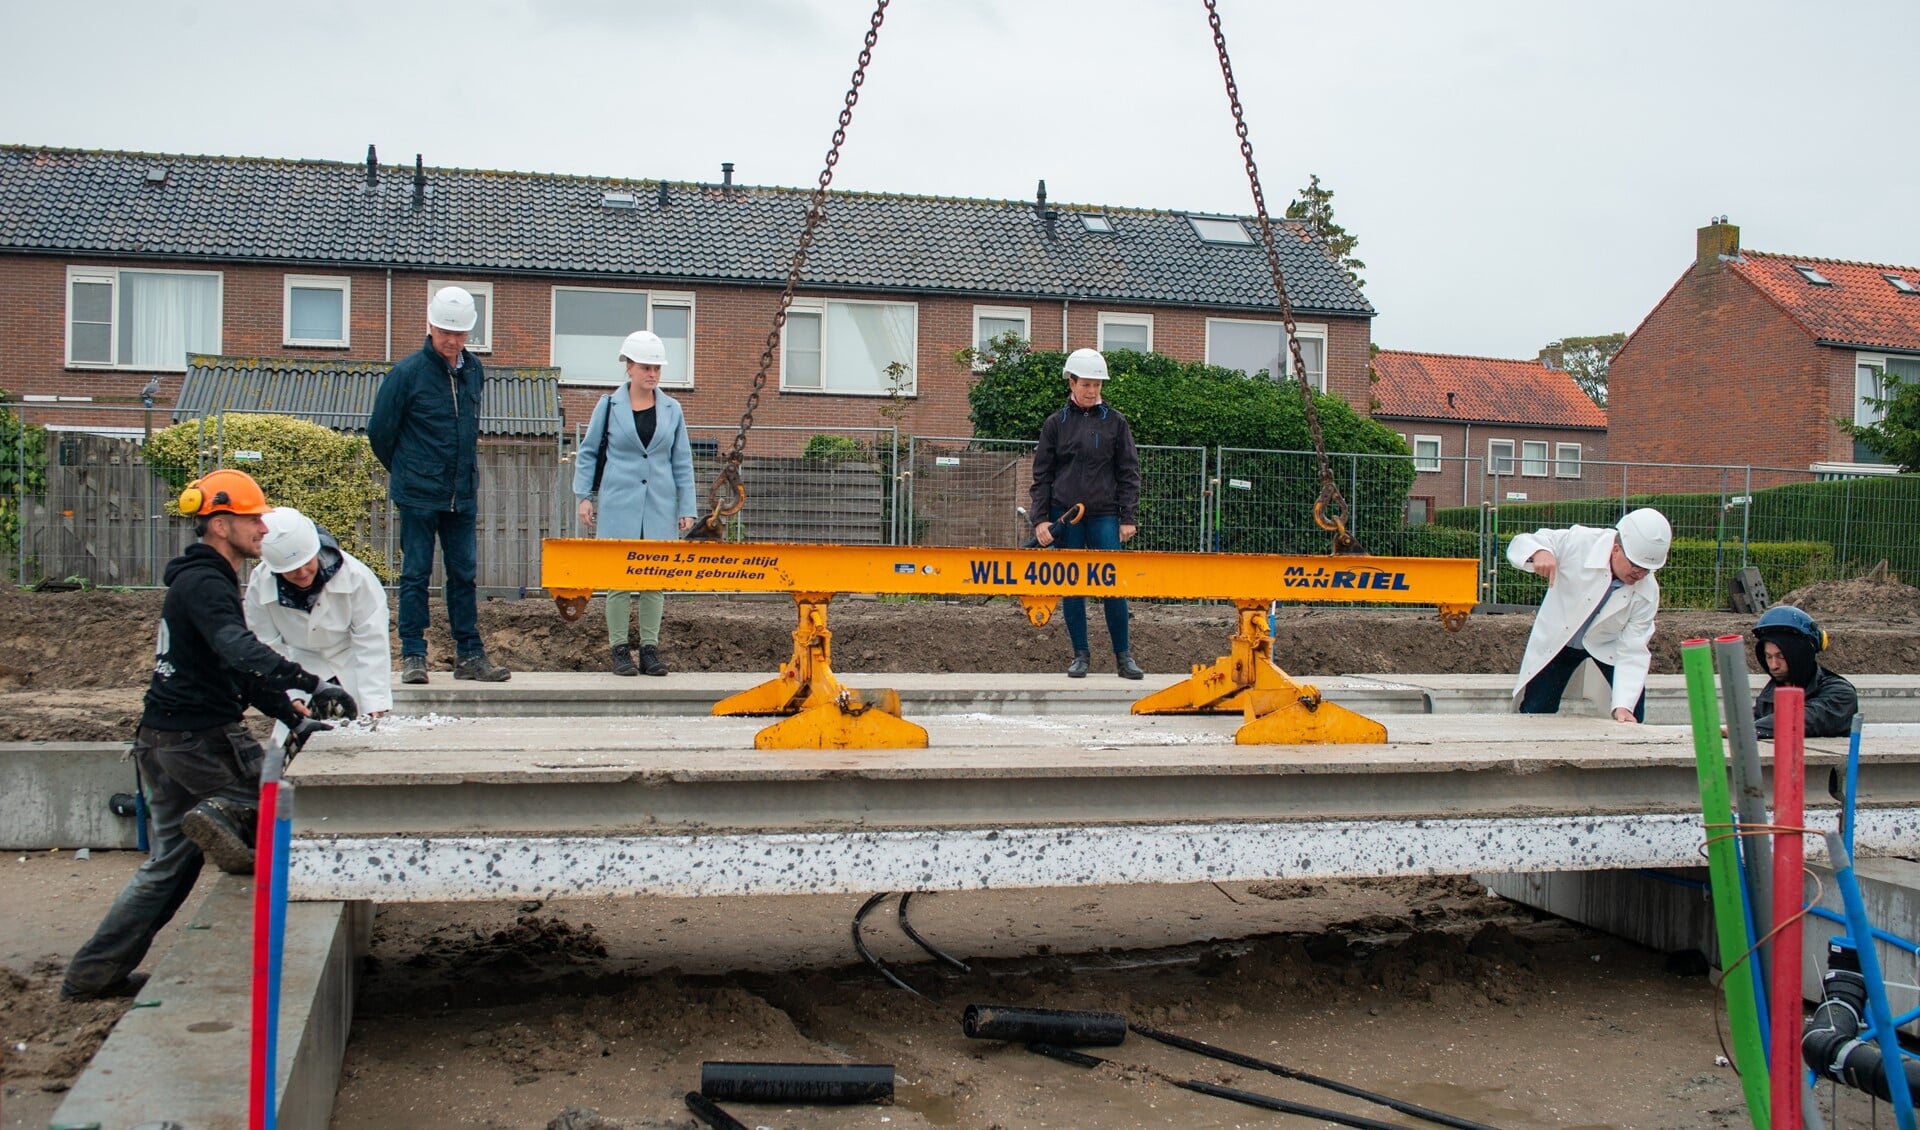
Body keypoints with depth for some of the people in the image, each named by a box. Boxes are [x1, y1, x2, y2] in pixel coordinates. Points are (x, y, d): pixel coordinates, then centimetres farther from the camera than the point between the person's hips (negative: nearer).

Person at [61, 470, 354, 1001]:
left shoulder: (198, 582, 19)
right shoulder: (205, 585, -14)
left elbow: (239, 671, 22)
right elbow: (241, 653, -34)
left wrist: (291, 716, 14)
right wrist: (312, 683, -43)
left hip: (163, 738, 10)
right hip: (202, 737, -10)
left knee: (169, 864, 15)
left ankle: (94, 972, 18)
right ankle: (224, 814, -24)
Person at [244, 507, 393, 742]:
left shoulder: (354, 575, -24)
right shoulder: (260, 586, -18)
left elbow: (372, 643, -22)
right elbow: (269, 649, -11)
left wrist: (375, 706, -25)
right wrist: (292, 698, -19)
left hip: (351, 672, -1)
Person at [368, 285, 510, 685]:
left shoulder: (473, 371, 7)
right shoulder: (407, 373, -8)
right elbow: (379, 431, 1)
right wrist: (403, 472, 12)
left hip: (462, 495, 5)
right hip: (418, 496, -4)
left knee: (464, 575, 8)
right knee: (415, 574, 2)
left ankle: (469, 655, 14)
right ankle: (413, 655, 8)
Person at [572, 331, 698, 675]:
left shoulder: (672, 409, 7)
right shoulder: (609, 405, 1)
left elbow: (682, 462, 10)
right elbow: (589, 453, 9)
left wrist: (687, 507, 5)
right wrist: (584, 496, 3)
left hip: (660, 507, 2)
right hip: (618, 505, -2)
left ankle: (650, 648, 12)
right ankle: (620, 650, 8)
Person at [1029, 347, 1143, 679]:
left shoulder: (1115, 422, 6)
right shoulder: (1056, 424, 5)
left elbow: (1128, 473, 6)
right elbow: (1041, 475, 6)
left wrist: (1127, 518, 0)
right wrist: (1040, 519, -2)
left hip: (1104, 515, 0)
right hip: (1065, 514, 1)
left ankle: (1123, 655, 6)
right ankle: (1080, 655, 13)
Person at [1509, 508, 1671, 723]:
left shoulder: (1647, 592, -25)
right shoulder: (1578, 542, -31)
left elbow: (1632, 651, -24)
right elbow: (1521, 544, -22)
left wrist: (1623, 706, -35)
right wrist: (1539, 553, -48)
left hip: (1607, 644, 1)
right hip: (1556, 639, -1)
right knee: (1535, 713, -3)